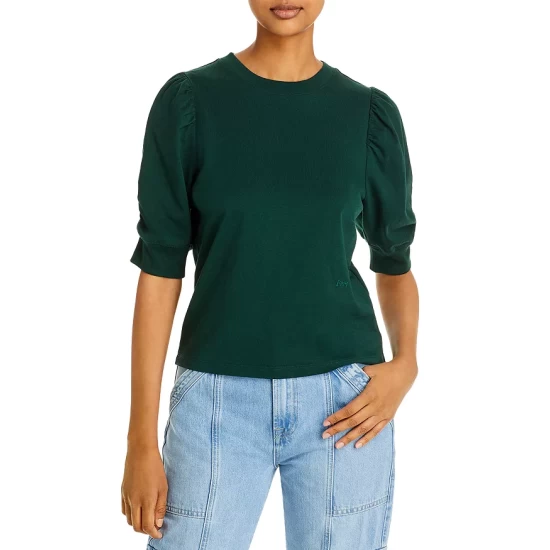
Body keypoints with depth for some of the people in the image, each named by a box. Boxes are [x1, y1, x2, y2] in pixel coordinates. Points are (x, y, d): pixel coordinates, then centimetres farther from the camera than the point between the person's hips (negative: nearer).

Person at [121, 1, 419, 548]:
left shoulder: (370, 113, 3)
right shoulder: (190, 101, -1)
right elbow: (160, 268, -2)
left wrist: (406, 362, -6)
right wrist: (141, 437, -4)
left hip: (344, 399, 1)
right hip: (219, 399, -1)